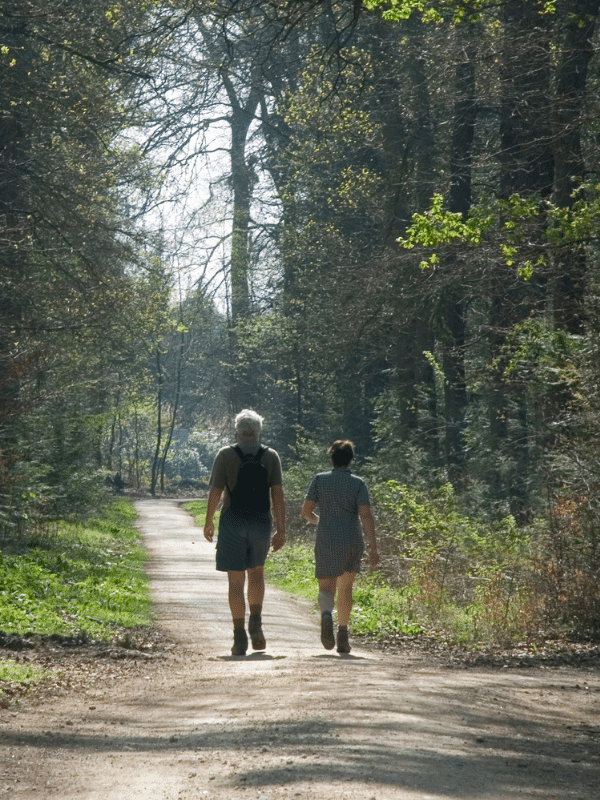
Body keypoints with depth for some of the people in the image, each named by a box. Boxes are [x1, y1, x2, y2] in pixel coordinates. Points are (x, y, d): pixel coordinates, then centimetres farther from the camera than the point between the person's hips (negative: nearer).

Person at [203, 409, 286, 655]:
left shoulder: (226, 455, -3)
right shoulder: (271, 456, 1)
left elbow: (215, 492, -5)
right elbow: (278, 495, -4)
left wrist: (208, 521, 9)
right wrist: (281, 530, -2)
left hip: (232, 523, -2)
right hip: (261, 524, 2)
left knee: (236, 581, 2)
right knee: (256, 573, 21)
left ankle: (239, 635, -5)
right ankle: (255, 622, 4)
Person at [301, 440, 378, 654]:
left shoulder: (320, 480, 2)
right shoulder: (358, 483, 0)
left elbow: (306, 511, 1)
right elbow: (365, 515, -9)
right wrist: (373, 547, -10)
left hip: (326, 542, -1)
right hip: (352, 542, 1)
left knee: (327, 587, 2)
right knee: (345, 587, 16)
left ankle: (326, 614, -33)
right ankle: (343, 637, 17)